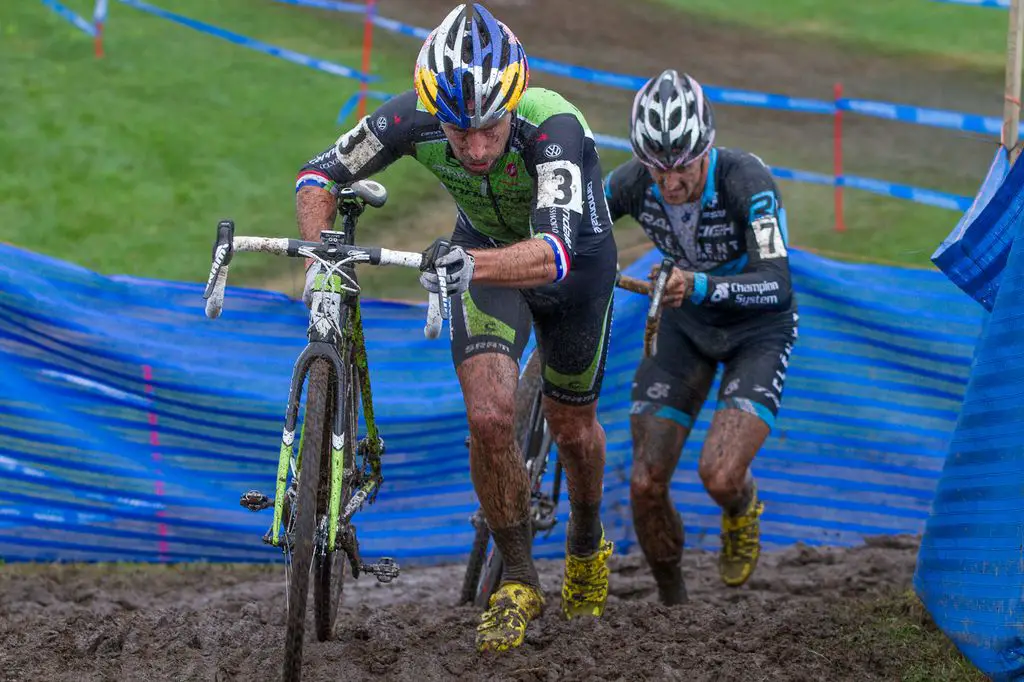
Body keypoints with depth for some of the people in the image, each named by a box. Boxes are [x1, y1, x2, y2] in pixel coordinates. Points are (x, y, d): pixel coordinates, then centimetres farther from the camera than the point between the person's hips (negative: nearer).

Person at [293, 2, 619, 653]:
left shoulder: (554, 127, -43)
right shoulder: (411, 118, -33)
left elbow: (552, 255, -54)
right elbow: (321, 174, -18)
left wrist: (470, 265, -72)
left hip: (575, 256, -2)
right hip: (484, 252, 2)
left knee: (572, 427, 14)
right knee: (489, 417, -17)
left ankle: (588, 545, 46)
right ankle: (519, 579, 4)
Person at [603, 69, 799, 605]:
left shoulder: (747, 180, -32)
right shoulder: (634, 181, -20)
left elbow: (778, 288, -40)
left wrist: (700, 286, -56)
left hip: (757, 328, -4)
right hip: (685, 324, 4)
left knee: (719, 476, -23)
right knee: (645, 485, -6)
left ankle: (742, 511, 14)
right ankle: (670, 605, 18)